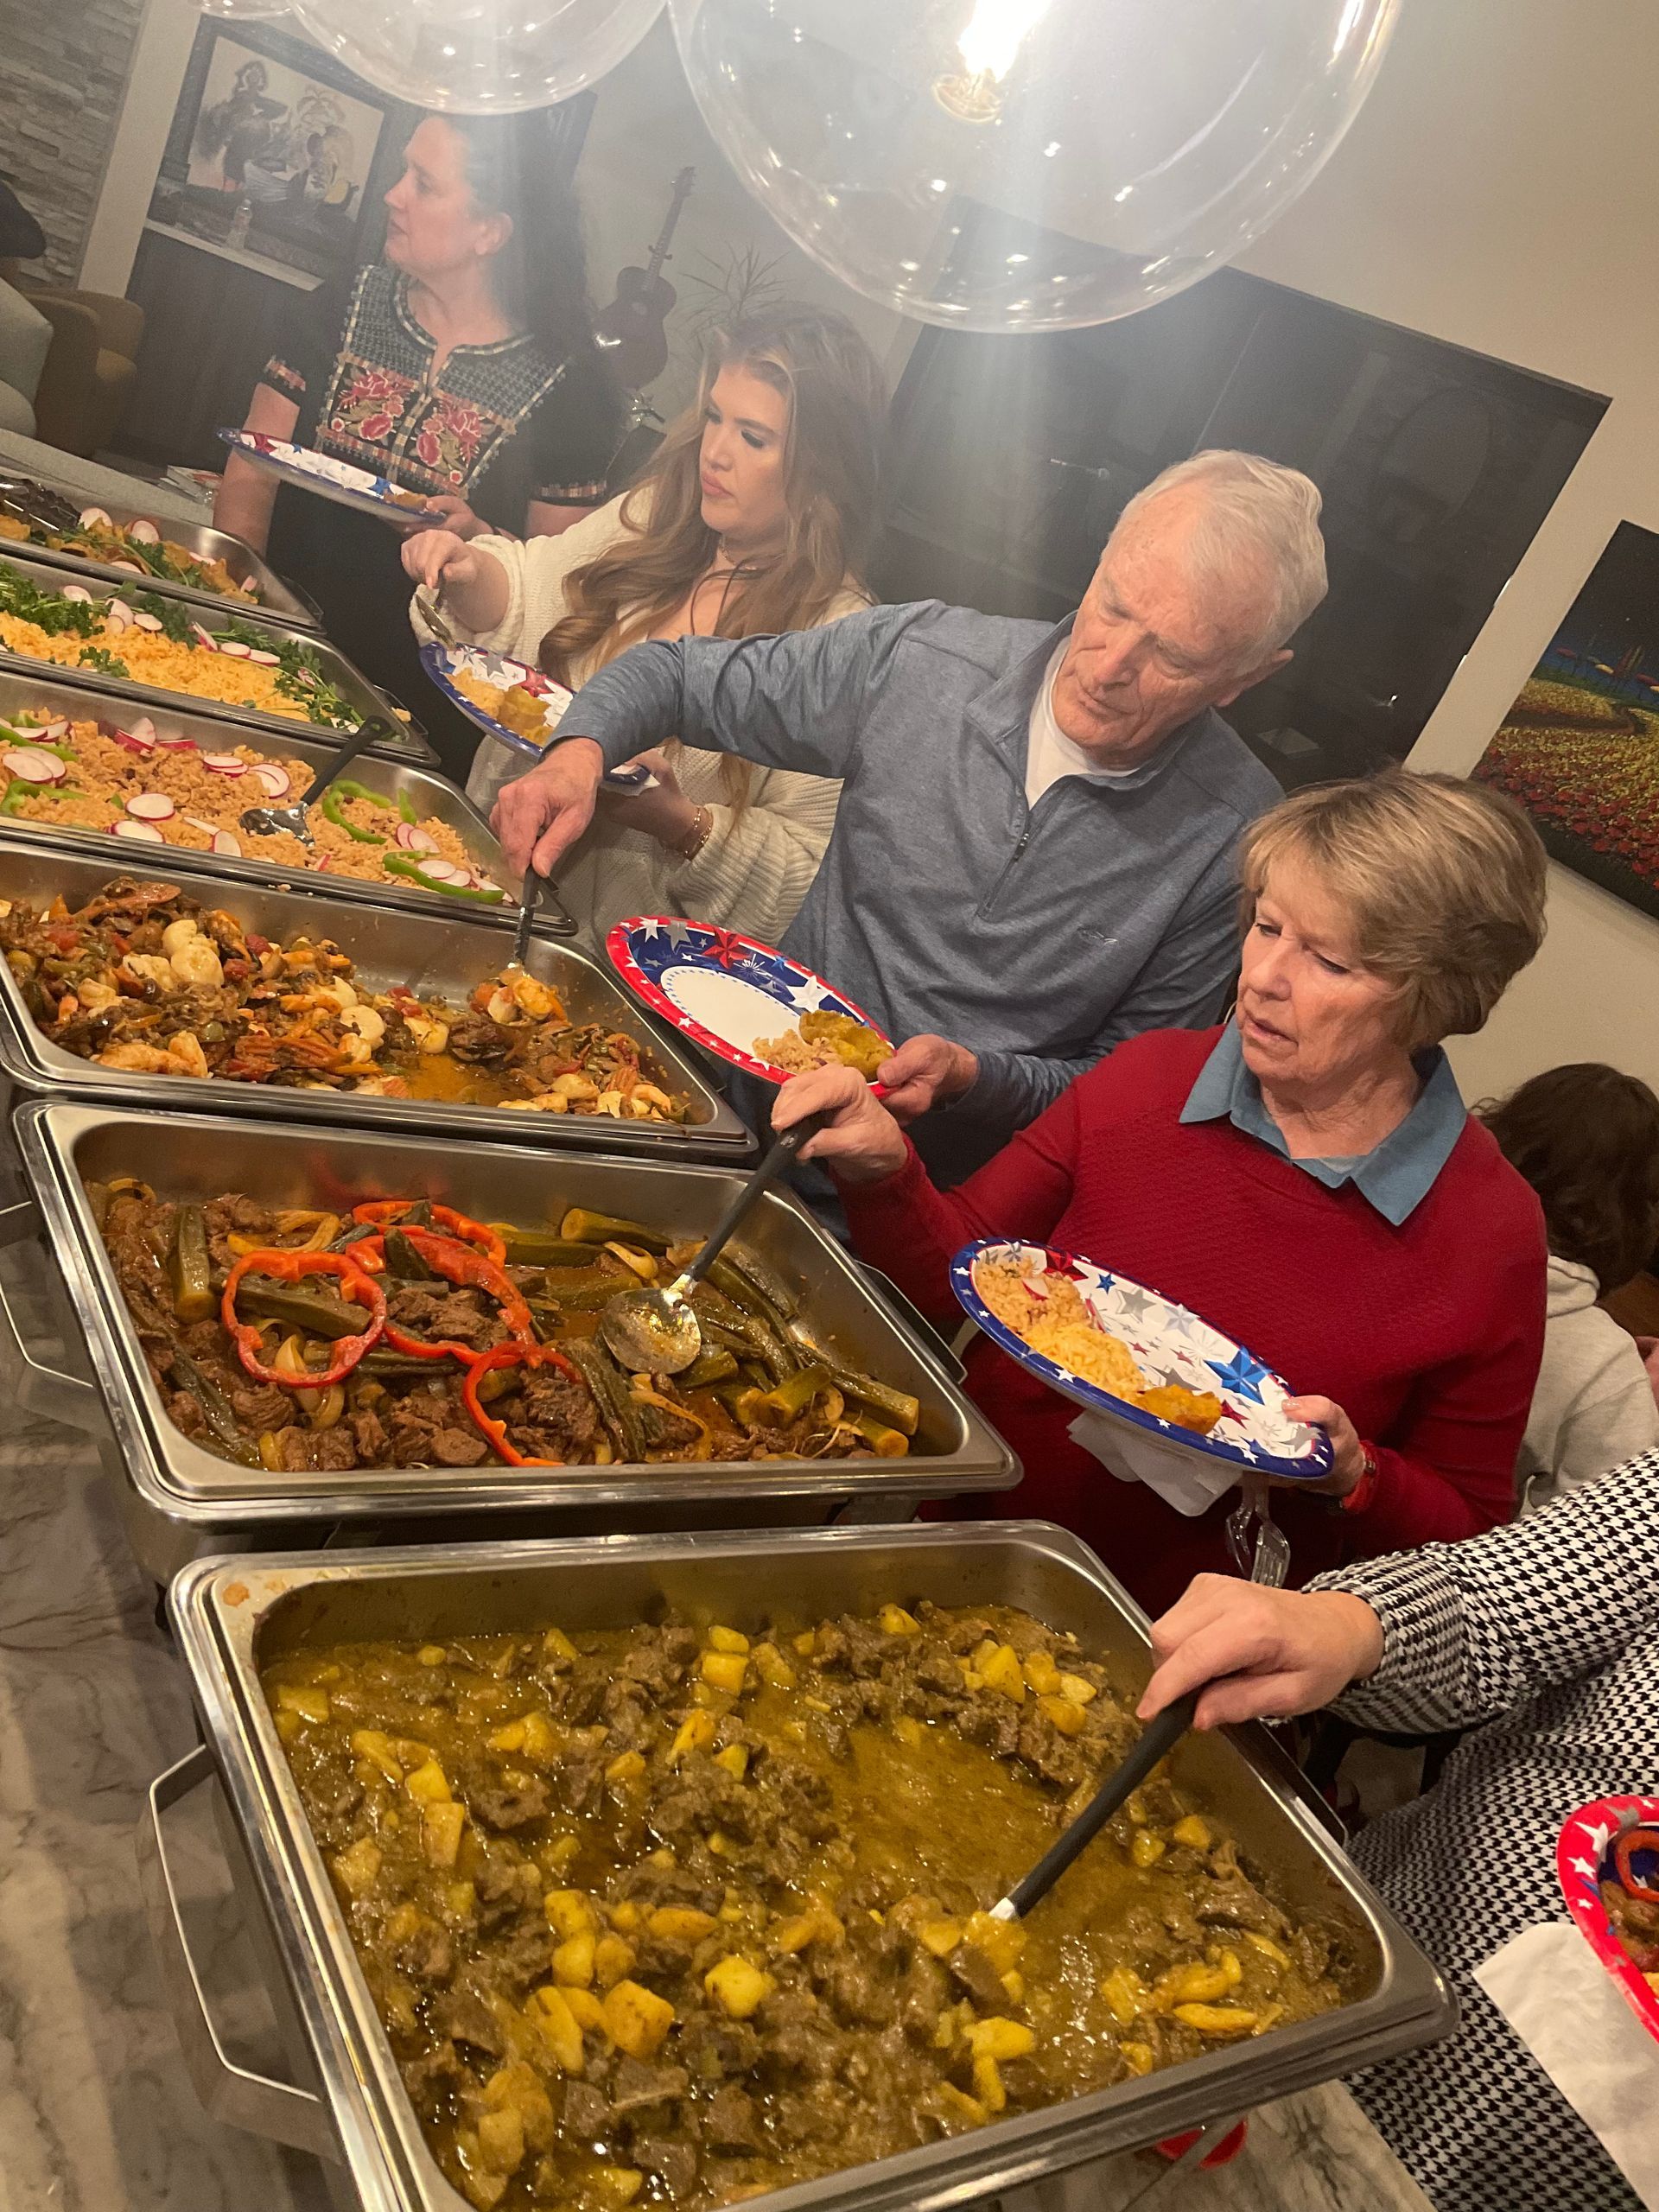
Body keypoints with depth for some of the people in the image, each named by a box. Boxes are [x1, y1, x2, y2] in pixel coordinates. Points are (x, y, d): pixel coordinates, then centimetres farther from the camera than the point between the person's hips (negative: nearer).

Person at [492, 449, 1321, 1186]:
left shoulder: (1235, 836, -11)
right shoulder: (919, 658, -7)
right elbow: (677, 675, 6)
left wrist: (972, 1077, -21)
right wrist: (580, 752, -14)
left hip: (941, 1192, -2)